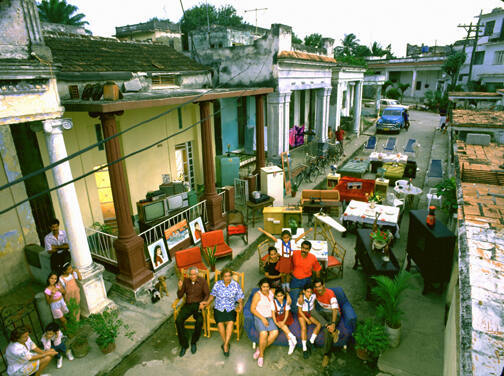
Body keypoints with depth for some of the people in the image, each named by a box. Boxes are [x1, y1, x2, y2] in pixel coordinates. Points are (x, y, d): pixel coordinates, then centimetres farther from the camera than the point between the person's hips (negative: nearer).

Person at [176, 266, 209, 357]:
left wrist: (203, 302, -19)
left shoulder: (202, 281, -2)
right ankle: (184, 344, -5)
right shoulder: (185, 281, 4)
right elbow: (179, 296, 7)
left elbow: (207, 294, 0)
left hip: (198, 304, -2)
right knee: (178, 320, -23)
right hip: (188, 305, 3)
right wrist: (180, 288, -12)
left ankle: (193, 342, -4)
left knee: (199, 321, -30)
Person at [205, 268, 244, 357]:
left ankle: (225, 344, -20)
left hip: (231, 309, -1)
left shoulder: (236, 285, 0)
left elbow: (240, 298, 4)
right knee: (220, 323, -24)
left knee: (230, 322, -28)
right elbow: (212, 295, 12)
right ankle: (226, 343, -6)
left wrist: (240, 304, -15)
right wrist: (207, 302, -3)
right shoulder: (217, 284, 3)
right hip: (219, 308, 1)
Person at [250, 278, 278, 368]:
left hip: (269, 318, 4)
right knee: (264, 333, -31)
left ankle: (260, 349, -8)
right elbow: (252, 309, -10)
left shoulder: (271, 292, 6)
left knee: (275, 332, -24)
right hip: (259, 318, -4)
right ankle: (261, 354, -7)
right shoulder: (258, 294, -7)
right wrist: (262, 318, -16)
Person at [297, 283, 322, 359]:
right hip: (302, 313, -4)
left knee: (319, 324, -16)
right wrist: (307, 319, -14)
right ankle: (304, 349, -18)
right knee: (304, 328, -25)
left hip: (310, 312, 4)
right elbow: (300, 310, -15)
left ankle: (311, 342, -10)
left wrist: (313, 312, 1)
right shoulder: (301, 298, -28)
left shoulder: (313, 295, -18)